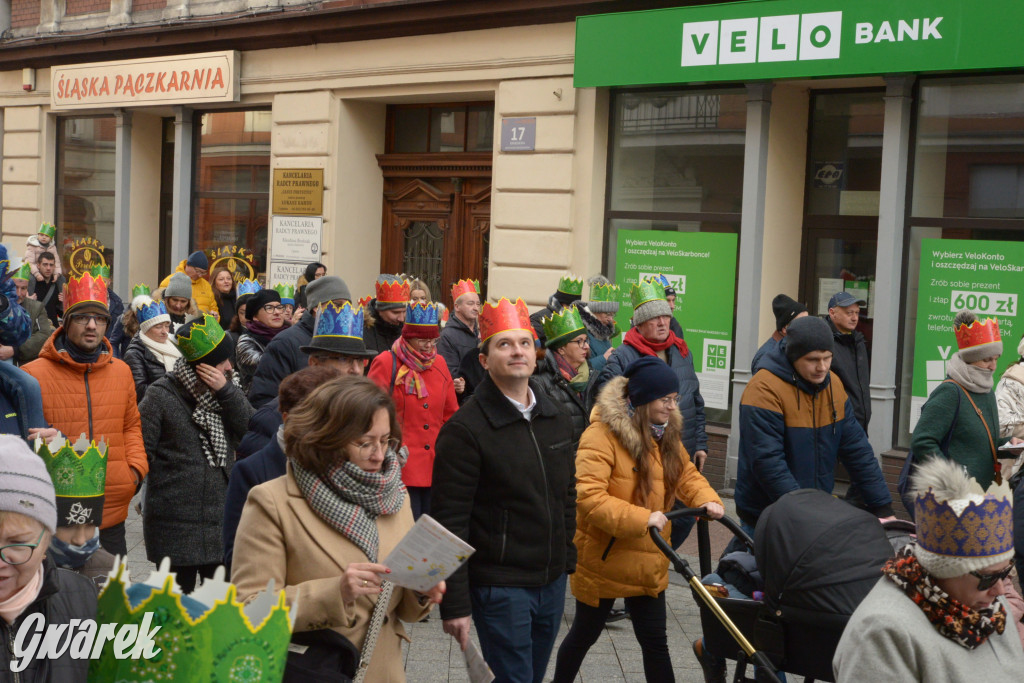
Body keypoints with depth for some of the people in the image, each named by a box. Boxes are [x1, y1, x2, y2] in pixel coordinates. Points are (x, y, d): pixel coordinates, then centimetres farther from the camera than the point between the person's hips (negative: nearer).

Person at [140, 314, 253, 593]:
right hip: (175, 525, -5)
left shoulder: (228, 389, 10)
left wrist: (226, 391, -13)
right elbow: (140, 450, -6)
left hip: (222, 518, 5)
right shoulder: (162, 394, -6)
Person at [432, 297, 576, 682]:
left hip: (552, 582, 7)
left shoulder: (556, 420, 8)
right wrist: (455, 603, -17)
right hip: (500, 588, -7)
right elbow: (449, 521, -15)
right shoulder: (466, 429, -13)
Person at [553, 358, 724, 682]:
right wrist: (641, 519, -35)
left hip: (648, 563, 6)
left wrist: (707, 500, -11)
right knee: (584, 635, 13)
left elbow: (687, 475, 10)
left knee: (655, 641, 9)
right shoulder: (601, 435, -23)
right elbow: (587, 497, -30)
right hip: (603, 560, -6)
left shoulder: (665, 434, 5)